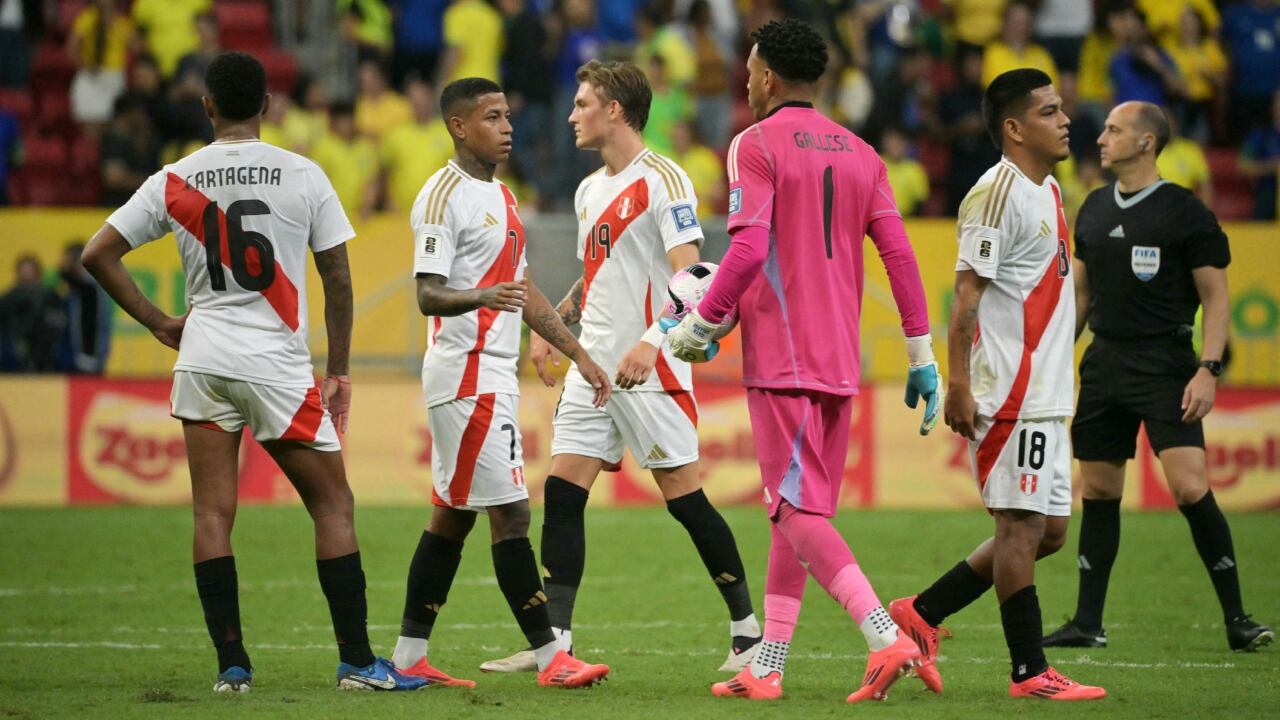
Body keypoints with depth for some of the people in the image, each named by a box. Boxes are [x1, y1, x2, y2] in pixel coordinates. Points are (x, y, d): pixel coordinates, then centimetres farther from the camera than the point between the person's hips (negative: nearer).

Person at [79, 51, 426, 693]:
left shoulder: (174, 181, 3)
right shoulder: (303, 176, -3)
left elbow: (98, 254, 4)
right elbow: (337, 277, 0)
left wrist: (157, 322, 12)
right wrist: (338, 371, 9)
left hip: (202, 359, 2)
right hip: (279, 365, -2)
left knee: (212, 513, 5)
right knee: (333, 503, 6)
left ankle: (231, 664, 1)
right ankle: (357, 661, 2)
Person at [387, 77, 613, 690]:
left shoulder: (500, 197, 18)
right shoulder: (444, 196, -11)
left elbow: (523, 292, 25)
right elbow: (427, 295, -18)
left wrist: (579, 355, 21)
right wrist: (481, 296, -37)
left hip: (494, 375, 10)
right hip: (468, 373, -10)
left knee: (453, 515, 10)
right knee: (509, 512, -10)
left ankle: (408, 658, 13)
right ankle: (550, 656, -9)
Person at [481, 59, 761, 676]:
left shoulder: (662, 180, -10)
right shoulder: (589, 190, 16)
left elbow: (688, 274, -17)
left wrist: (650, 341, -29)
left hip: (650, 370, -8)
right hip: (593, 365, 8)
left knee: (684, 497, -5)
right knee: (562, 493, 0)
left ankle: (748, 628, 6)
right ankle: (553, 641, 0)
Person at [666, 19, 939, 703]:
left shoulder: (756, 145, -6)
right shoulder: (861, 154, 13)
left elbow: (748, 250, -17)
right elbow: (899, 256, 7)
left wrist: (701, 324, -5)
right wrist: (922, 357, 9)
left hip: (781, 360, -7)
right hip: (840, 362, 7)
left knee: (797, 510, -8)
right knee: (797, 511, 12)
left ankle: (885, 636, -23)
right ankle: (766, 667, 14)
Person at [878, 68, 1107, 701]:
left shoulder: (1048, 191, 17)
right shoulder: (998, 193, -12)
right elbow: (967, 292, -16)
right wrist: (957, 382, -21)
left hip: (1045, 398, 10)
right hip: (1009, 393, -10)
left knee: (1047, 529, 11)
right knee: (1022, 524, -6)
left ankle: (919, 615, 18)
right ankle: (1030, 672, -1)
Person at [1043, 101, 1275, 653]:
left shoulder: (1186, 213, -6)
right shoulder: (1094, 209, 12)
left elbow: (1216, 299, -6)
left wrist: (1208, 369, -16)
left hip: (1164, 364, -6)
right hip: (1104, 361, 6)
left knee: (1189, 487, -15)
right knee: (1098, 490, 7)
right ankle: (1087, 623, 15)